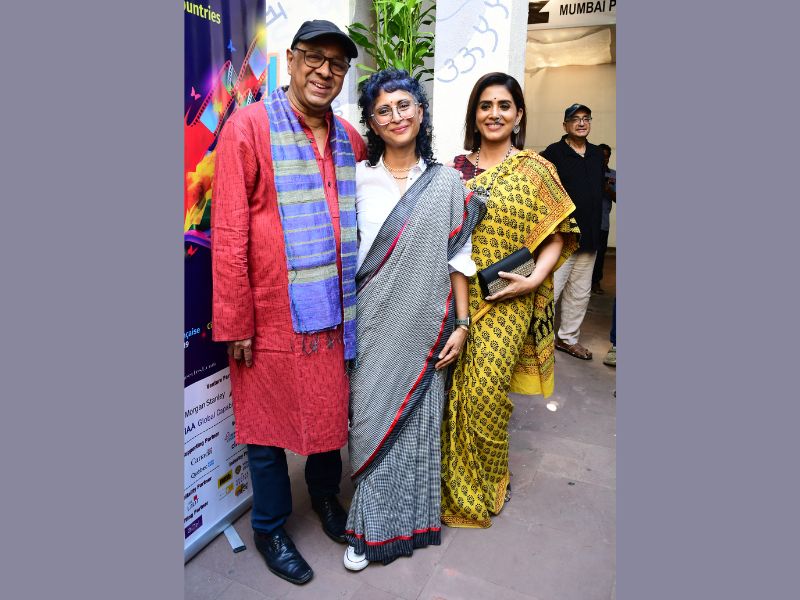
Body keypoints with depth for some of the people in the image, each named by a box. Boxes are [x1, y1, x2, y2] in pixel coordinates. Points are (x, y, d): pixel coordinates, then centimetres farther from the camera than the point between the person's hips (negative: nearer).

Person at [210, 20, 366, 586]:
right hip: (272, 316, -5)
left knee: (331, 408, 19)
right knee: (269, 423, 11)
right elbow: (229, 234, -11)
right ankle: (270, 530, 34)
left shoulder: (349, 138, 9)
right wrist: (235, 323, -12)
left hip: (333, 310, 5)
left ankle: (325, 494, 46)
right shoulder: (249, 126, -8)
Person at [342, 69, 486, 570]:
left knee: (418, 418, 9)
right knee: (371, 417, 5)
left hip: (423, 327, 0)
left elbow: (457, 258, 2)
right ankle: (372, 526, 25)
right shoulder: (358, 178, 1)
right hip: (372, 323, 0)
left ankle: (411, 518, 31)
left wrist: (461, 324, -1)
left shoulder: (446, 183, 2)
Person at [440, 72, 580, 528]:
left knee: (485, 390, -5)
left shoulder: (535, 170, 0)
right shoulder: (457, 168, 8)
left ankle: (487, 482, 24)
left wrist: (535, 278, -16)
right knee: (453, 389, 7)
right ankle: (454, 483, 31)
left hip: (506, 303, -3)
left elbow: (558, 236, 0)